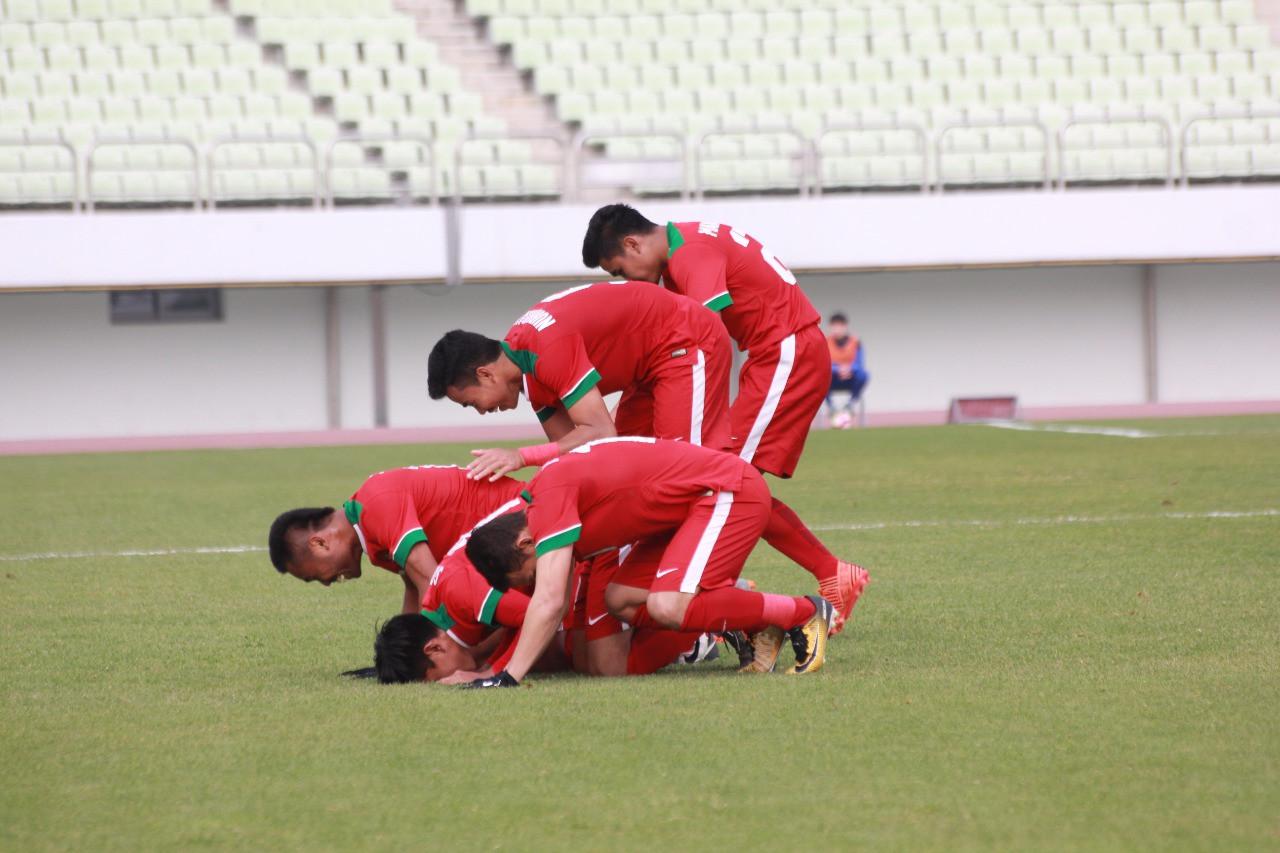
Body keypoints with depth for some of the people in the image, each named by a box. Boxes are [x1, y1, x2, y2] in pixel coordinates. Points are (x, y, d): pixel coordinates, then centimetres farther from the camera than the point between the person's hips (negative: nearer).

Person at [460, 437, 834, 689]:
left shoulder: (551, 492, -21)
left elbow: (549, 601, -28)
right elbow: (556, 604, 15)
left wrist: (508, 677, -26)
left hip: (731, 492, -10)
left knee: (668, 606, -25)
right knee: (622, 599, 3)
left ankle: (805, 612, -8)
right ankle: (759, 624, 8)